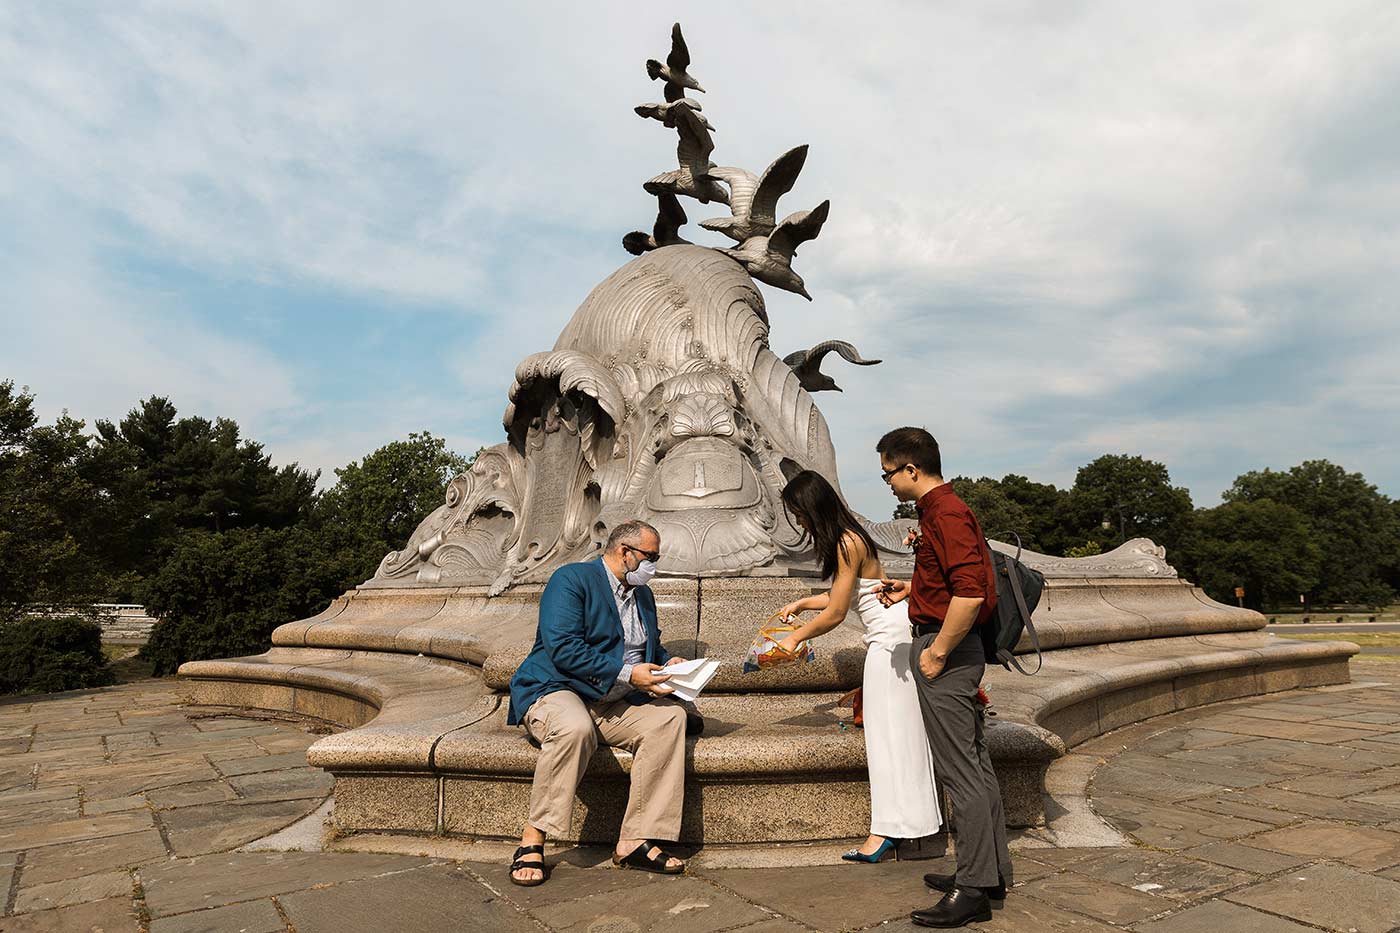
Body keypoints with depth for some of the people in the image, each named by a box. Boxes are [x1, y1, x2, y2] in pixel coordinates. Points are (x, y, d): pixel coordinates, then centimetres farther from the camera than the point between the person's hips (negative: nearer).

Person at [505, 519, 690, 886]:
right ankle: (532, 840, -22)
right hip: (555, 691, -7)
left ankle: (636, 841, -20)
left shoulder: (643, 595, 19)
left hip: (616, 704, 7)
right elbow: (563, 649, -19)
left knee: (671, 715, -19)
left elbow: (650, 647, 30)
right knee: (575, 727, -39)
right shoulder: (571, 579, -8)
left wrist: (668, 662, 5)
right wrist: (627, 674, -21)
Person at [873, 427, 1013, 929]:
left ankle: (974, 889, 6)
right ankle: (992, 870, 27)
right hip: (956, 648, 11)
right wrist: (910, 589, 16)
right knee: (975, 765, 16)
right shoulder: (939, 509, 15)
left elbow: (969, 592, -26)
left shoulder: (946, 514, -17)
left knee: (960, 771, -3)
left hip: (946, 650, -11)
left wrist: (937, 652, -20)